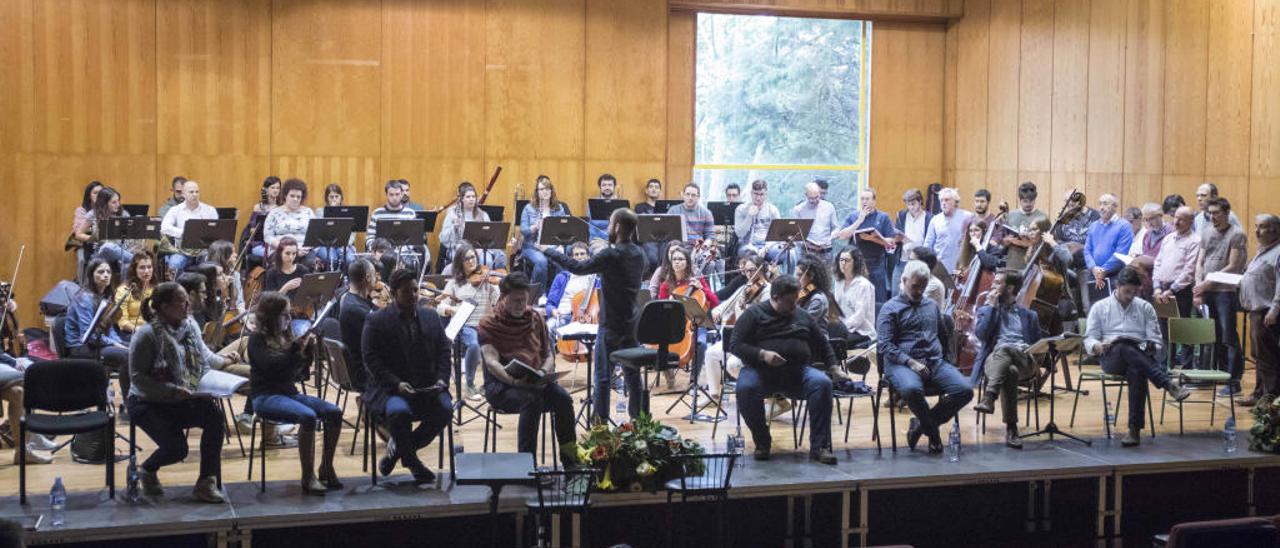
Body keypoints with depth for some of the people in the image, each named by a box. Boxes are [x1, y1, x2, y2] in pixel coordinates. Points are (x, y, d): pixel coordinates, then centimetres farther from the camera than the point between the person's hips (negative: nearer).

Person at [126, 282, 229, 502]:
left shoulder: (190, 325, 1)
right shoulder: (146, 335, -18)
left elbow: (204, 354, 13)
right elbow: (138, 378, -19)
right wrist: (173, 391, -29)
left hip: (183, 400, 5)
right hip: (149, 403, -5)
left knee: (214, 416, -23)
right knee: (176, 449, -22)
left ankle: (206, 484, -15)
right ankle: (147, 470, 17)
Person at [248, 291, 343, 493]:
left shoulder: (286, 337, 14)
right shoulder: (257, 339, -3)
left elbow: (301, 373, 15)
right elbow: (271, 366, -20)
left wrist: (308, 351, 0)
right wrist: (295, 348, -22)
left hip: (289, 393, 7)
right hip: (266, 396, -7)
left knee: (334, 412, -15)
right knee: (308, 416, -33)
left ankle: (326, 468, -6)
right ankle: (308, 477, -27)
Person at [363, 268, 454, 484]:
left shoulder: (432, 317, 14)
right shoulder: (376, 321, 0)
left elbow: (444, 351, 13)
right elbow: (371, 360, -7)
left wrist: (442, 379, -6)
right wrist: (397, 384, -20)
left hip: (428, 387, 4)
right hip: (390, 389, -4)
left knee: (445, 409, -25)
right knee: (399, 411, -35)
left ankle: (398, 448, -3)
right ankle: (412, 462, -9)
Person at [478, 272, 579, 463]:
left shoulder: (535, 319, 16)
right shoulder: (489, 324, 1)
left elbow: (549, 354, 15)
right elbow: (491, 361, -13)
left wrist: (544, 373, -10)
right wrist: (513, 379, -34)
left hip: (535, 383, 4)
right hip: (501, 385, -4)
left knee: (562, 397, -27)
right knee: (531, 400, -36)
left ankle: (570, 455, -20)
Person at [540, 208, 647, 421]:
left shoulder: (611, 255, -18)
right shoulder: (638, 254, 6)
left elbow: (578, 268, -16)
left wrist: (549, 252, -6)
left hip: (611, 325, -7)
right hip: (631, 323, 7)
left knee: (603, 376, 0)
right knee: (632, 374, 14)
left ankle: (601, 422, 1)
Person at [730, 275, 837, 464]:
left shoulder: (803, 316, 19)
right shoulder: (754, 314, 6)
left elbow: (822, 345, 28)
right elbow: (736, 345, -1)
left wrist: (833, 366, 13)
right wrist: (762, 354, -17)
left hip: (798, 371, 3)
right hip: (760, 370, -3)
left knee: (822, 383, -27)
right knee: (745, 388, -35)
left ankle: (819, 446, -25)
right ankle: (762, 442, -13)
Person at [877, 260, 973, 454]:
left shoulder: (932, 306, 25)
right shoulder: (890, 309, 6)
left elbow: (944, 336, 36)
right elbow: (885, 345, -6)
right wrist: (911, 362, -17)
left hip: (935, 362, 5)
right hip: (902, 363, -5)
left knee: (965, 389, -21)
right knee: (912, 389, -39)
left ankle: (921, 423, -4)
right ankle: (933, 432, -12)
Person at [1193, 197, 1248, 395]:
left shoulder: (1236, 234, -5)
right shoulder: (1206, 232, 13)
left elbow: (1232, 267, -10)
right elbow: (1200, 262, 12)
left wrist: (1207, 283, -12)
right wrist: (1198, 287, -2)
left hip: (1225, 291, -6)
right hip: (1206, 292, 6)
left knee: (1228, 337, -5)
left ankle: (1234, 380, -3)